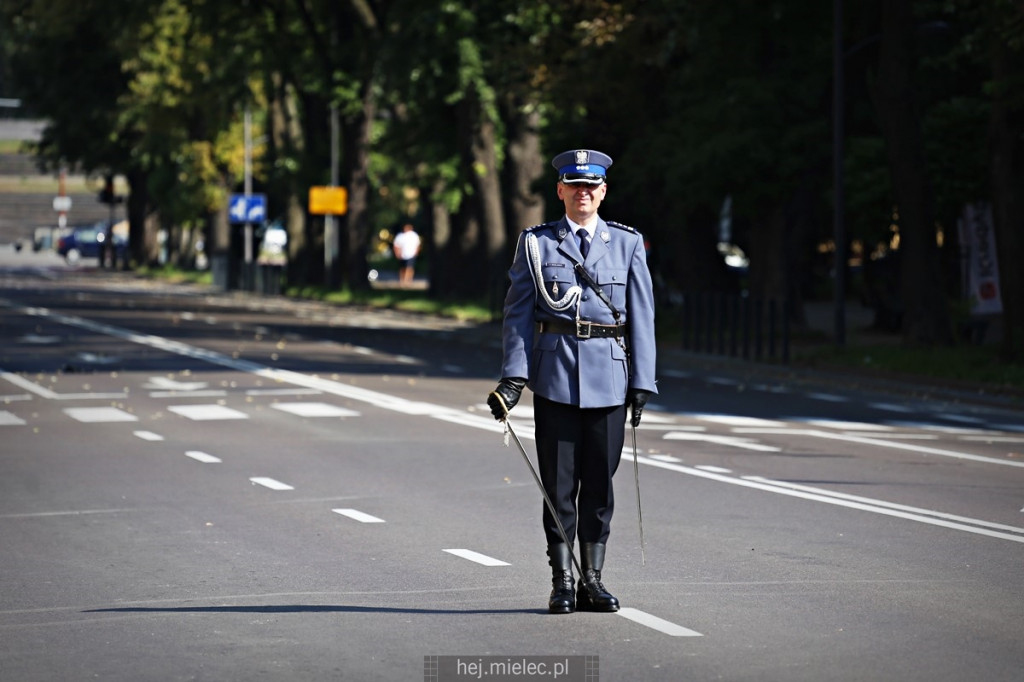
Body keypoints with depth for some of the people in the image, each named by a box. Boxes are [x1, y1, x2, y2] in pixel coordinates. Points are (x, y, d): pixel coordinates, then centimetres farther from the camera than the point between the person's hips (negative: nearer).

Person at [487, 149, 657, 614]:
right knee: (559, 483, 1)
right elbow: (518, 313, 3)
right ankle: (562, 582, 7)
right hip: (555, 378, -1)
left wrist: (641, 381, 1)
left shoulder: (627, 244, 7)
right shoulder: (536, 244, 5)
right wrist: (513, 377, -6)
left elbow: (641, 316, 7)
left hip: (608, 378, 1)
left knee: (599, 483, 5)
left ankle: (592, 579, 13)